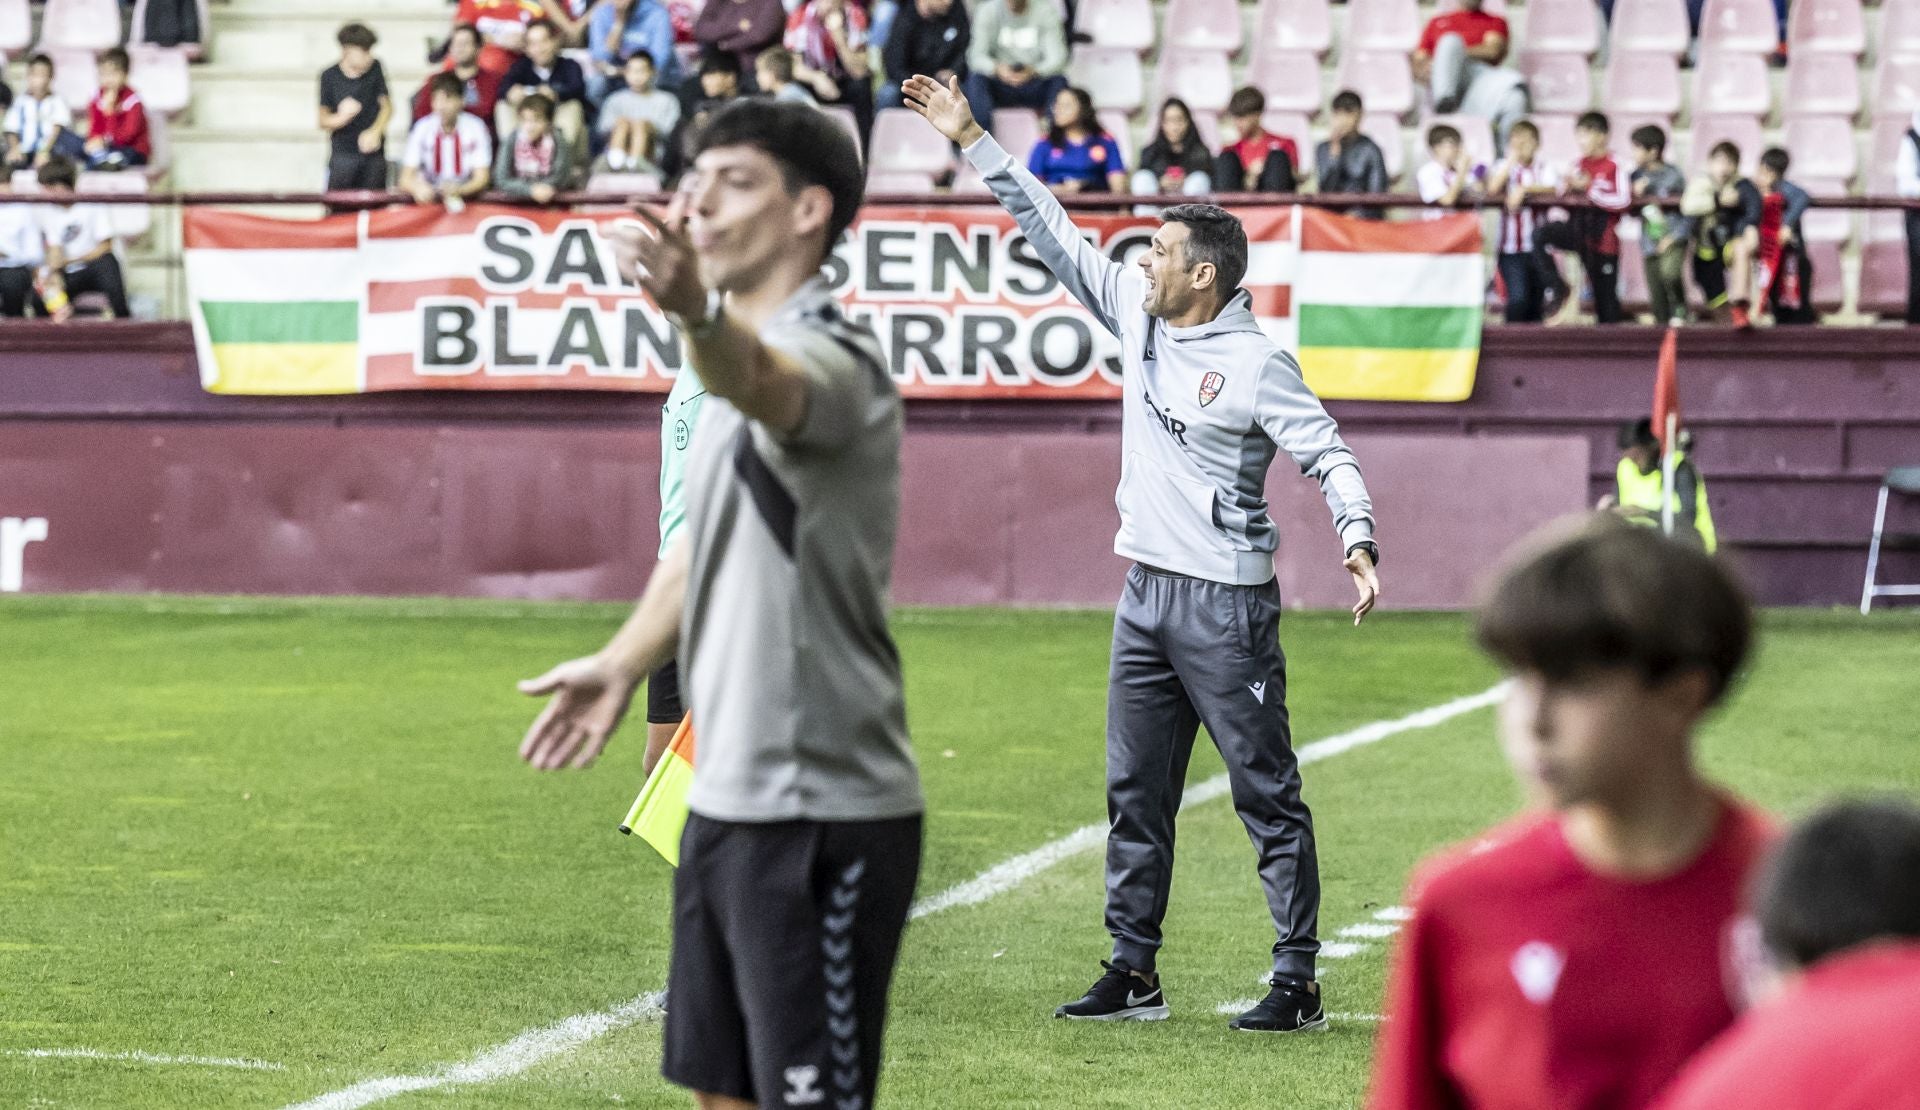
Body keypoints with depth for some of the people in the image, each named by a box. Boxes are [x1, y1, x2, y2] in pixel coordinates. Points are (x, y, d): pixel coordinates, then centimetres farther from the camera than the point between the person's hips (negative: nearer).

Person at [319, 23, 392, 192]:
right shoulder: (330, 76, -2)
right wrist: (341, 118, -23)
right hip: (343, 154, -1)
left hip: (373, 152, 1)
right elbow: (323, 121, 0)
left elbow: (387, 106, 8)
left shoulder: (375, 69, 2)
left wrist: (375, 132, -9)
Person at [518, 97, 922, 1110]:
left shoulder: (828, 357, -16)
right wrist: (623, 664, 24)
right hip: (727, 797, 10)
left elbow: (760, 379, -42)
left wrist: (694, 310, -61)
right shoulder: (743, 354, 14)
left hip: (820, 812, -10)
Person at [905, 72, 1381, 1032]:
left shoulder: (1257, 363, -12)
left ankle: (1297, 986, -2)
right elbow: (1054, 233, 12)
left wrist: (1357, 539, -31)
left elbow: (1327, 454, -14)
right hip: (1146, 593, 8)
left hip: (1226, 602, -8)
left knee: (1268, 799, -4)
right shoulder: (1135, 310, 7)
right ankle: (1134, 973, 17)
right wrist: (973, 143, 11)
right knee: (1135, 796, 10)